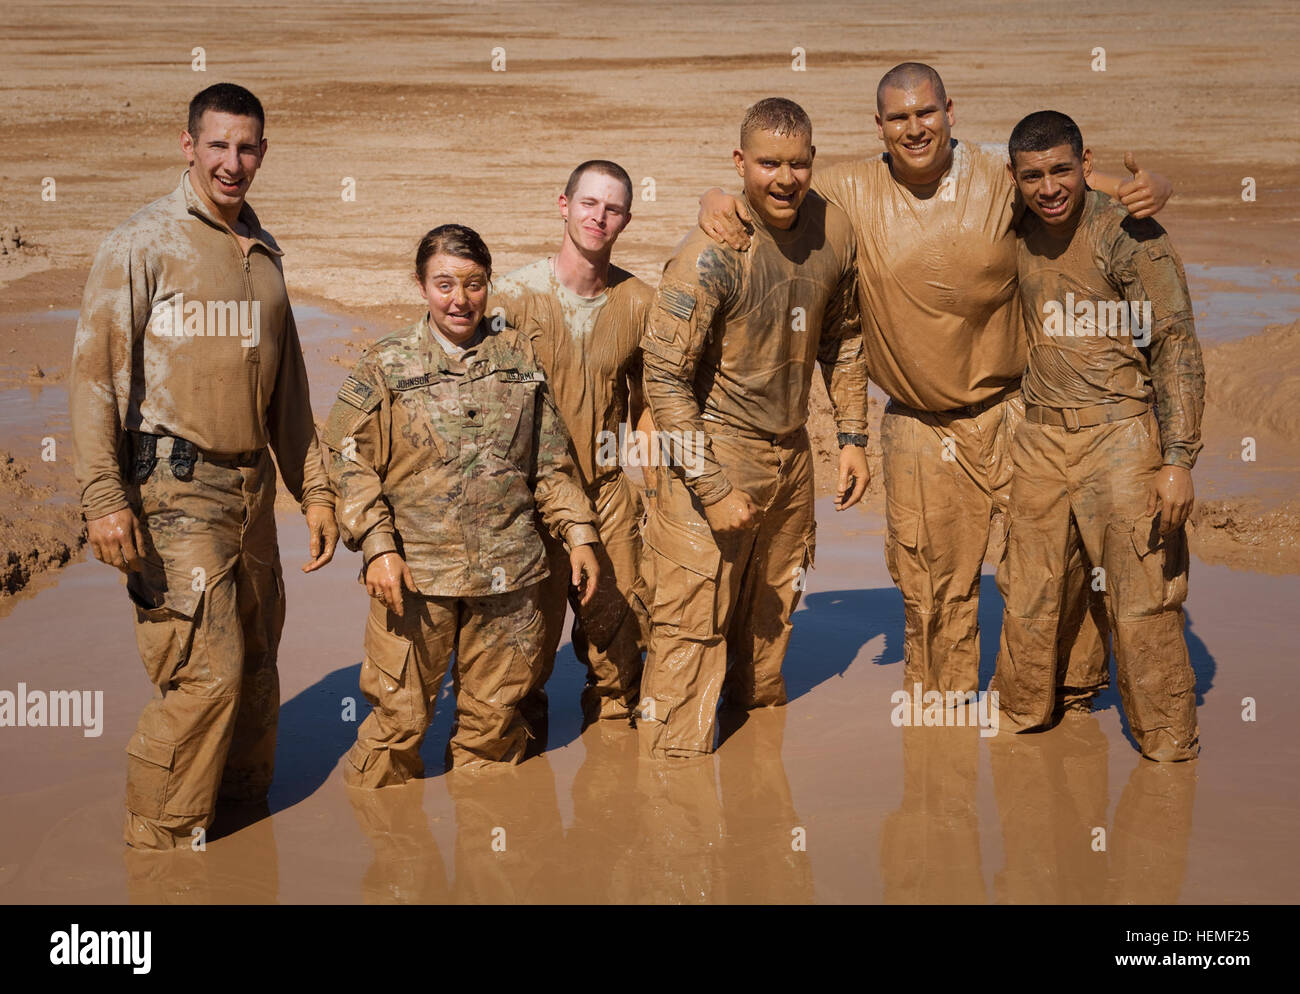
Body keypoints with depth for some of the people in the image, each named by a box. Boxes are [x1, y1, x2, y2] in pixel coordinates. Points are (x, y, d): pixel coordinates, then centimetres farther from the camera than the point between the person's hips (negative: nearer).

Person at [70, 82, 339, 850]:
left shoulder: (265, 253, 15)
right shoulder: (143, 243, -4)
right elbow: (96, 371, -9)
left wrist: (314, 488, 18)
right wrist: (104, 496, -17)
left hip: (251, 486, 7)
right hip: (173, 491, -6)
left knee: (256, 663, 11)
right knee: (207, 669, -9)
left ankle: (244, 809, 26)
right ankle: (162, 840, 8)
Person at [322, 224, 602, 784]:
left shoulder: (519, 357, 10)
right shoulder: (387, 365, 2)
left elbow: (551, 461, 15)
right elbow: (348, 458, -2)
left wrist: (579, 534, 9)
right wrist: (377, 546, -12)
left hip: (507, 572, 3)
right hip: (415, 573, -2)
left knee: (495, 718, 12)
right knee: (400, 720, -1)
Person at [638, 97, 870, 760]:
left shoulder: (833, 233, -1)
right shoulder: (711, 254, -21)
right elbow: (664, 379, -19)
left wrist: (852, 436, 11)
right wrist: (713, 490, -20)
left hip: (791, 452, 6)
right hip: (714, 454, -6)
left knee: (771, 616, 21)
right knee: (692, 625, -3)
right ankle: (673, 758, 12)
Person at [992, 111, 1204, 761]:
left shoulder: (1129, 238, -11)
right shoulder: (1019, 238, 7)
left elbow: (1177, 348, -12)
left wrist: (1177, 461, -17)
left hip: (1120, 432, -5)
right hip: (1039, 435, 5)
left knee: (1142, 600, -1)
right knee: (1027, 592, 11)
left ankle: (1168, 744, 14)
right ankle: (1018, 718, 29)